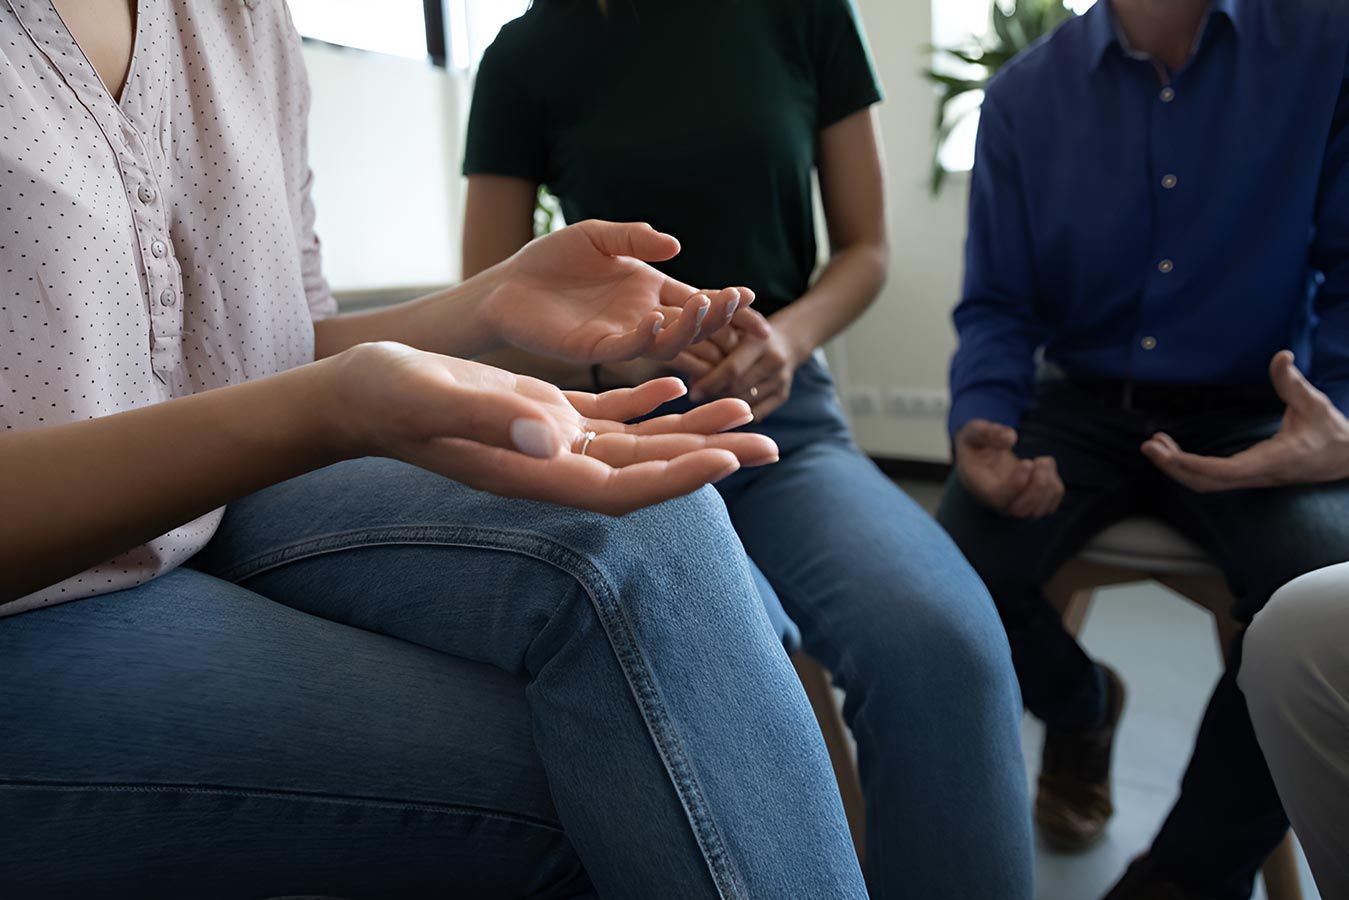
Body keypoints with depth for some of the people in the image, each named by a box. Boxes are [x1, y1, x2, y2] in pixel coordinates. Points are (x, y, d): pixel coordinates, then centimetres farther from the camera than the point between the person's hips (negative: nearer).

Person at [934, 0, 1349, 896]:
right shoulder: (1025, 94, 3)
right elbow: (997, 307, 4)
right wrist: (982, 426, -16)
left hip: (1249, 414, -1)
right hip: (1085, 407, 2)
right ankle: (1082, 704, 16)